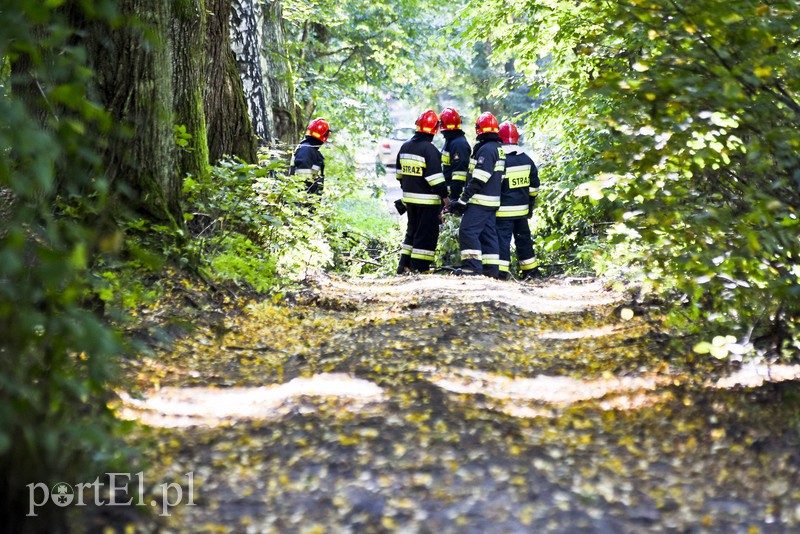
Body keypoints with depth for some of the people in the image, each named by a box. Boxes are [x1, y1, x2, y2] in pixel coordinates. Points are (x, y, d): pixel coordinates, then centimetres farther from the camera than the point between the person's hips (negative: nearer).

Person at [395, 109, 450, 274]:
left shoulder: (405, 146, 8)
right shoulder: (429, 149, -17)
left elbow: (400, 173, 18)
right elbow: (435, 176, -19)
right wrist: (444, 196, -14)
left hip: (409, 197, 8)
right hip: (427, 199, -7)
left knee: (412, 230, 19)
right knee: (426, 234, 0)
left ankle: (404, 265, 18)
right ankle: (419, 267, -1)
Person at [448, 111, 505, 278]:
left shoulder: (486, 149, -16)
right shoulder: (498, 148, 16)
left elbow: (478, 180, -21)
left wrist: (463, 200, -19)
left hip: (480, 201, -10)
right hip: (492, 201, 10)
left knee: (467, 231, -11)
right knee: (487, 234, 11)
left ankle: (472, 266, -16)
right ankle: (491, 269, 12)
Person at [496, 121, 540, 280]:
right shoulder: (526, 160, 6)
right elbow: (534, 186, 11)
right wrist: (530, 206, 20)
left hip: (504, 210, -6)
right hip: (522, 209, 6)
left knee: (503, 238, -5)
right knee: (523, 237, 16)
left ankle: (501, 271, -10)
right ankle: (529, 271, 24)